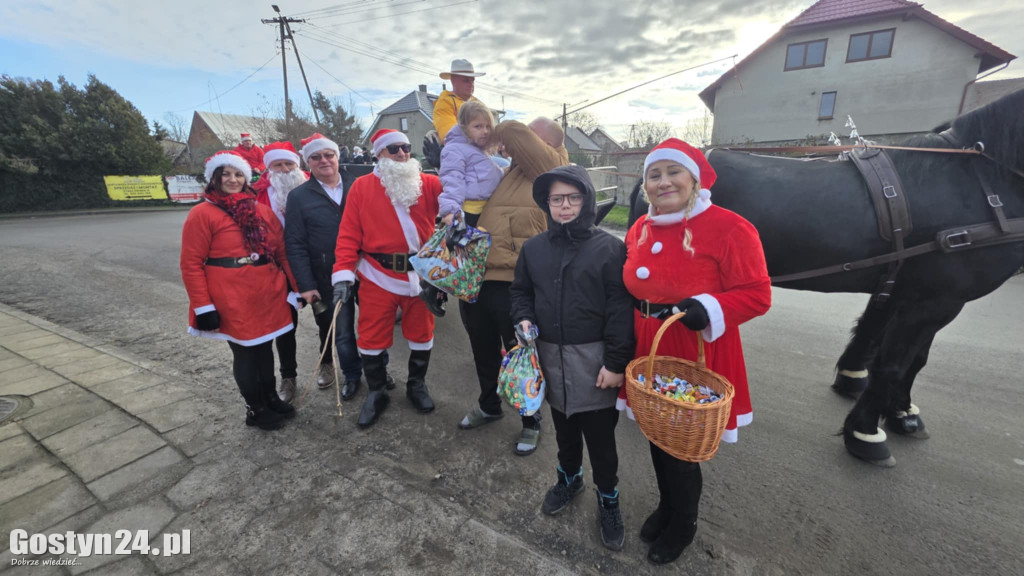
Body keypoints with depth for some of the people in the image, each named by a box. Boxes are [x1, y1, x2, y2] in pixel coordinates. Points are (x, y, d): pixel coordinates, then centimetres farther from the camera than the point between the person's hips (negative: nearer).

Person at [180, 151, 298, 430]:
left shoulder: (263, 211, 8)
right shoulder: (202, 214, -5)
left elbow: (281, 252, 9)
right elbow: (191, 264, -7)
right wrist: (203, 307, -11)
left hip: (269, 296, 4)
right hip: (234, 300, -4)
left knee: (264, 348, 17)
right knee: (245, 353, 8)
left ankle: (271, 397, 36)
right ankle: (255, 409, 26)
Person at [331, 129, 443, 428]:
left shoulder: (428, 183, 5)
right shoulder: (362, 186, 2)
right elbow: (349, 234, -2)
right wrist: (343, 273, -10)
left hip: (421, 274, 1)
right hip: (378, 275, -1)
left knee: (421, 333, 13)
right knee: (372, 337, 8)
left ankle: (417, 385, 36)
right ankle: (376, 392, 31)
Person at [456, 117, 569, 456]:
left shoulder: (552, 166, -4)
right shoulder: (516, 169, 18)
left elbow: (513, 131, -13)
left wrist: (497, 134, 8)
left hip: (511, 283, -8)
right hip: (476, 276, 8)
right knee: (483, 350, 22)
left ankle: (531, 421, 32)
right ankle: (489, 405, 46)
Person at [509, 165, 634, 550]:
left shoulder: (609, 248, -9)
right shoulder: (533, 248, 4)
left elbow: (621, 309, -11)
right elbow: (520, 290, 16)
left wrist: (616, 363, -13)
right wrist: (524, 319, -3)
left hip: (594, 360, -3)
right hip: (550, 357, 4)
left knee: (600, 436, 10)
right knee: (564, 428, 22)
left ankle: (608, 498, 36)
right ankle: (569, 478, 49)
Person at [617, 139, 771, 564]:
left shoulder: (729, 229, -15)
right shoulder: (640, 228, 4)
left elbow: (757, 295, -12)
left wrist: (709, 309, -29)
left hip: (694, 357, -5)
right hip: (647, 352, 6)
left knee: (681, 448, 12)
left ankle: (683, 524, 43)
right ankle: (666, 506, 51)